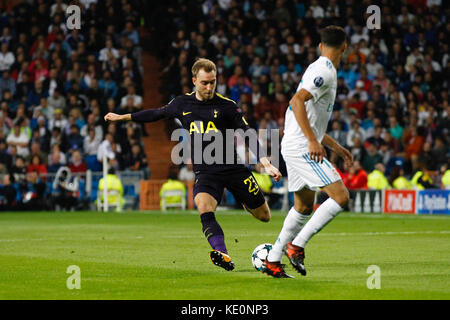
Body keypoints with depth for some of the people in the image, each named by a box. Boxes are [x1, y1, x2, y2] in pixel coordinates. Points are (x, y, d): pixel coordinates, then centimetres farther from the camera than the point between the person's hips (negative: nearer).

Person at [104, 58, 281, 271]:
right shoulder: (182, 104, 6)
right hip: (205, 172, 1)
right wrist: (123, 117, 29)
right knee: (204, 207, -31)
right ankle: (223, 256, -42)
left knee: (264, 216, 4)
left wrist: (266, 164, -15)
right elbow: (157, 114, 23)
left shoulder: (226, 106, -4)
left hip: (233, 168, -1)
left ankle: (248, 202, 41)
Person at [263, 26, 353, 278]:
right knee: (341, 197, -13)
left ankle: (273, 260, 21)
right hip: (302, 148, -10)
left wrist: (335, 146, 27)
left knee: (304, 206, 19)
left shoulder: (319, 69, 19)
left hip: (295, 147, 10)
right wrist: (313, 141, -30)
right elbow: (297, 101, -27)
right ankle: (297, 245, -12)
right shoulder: (325, 71, -13)